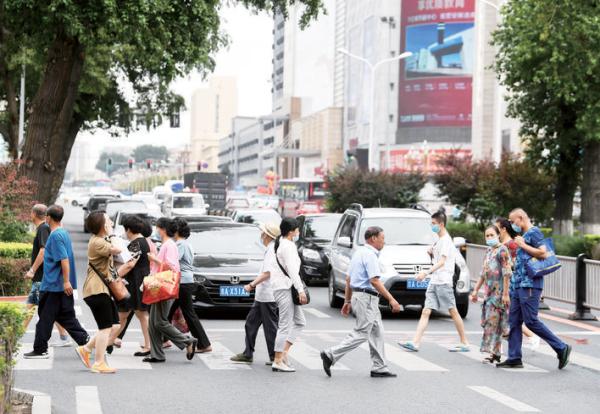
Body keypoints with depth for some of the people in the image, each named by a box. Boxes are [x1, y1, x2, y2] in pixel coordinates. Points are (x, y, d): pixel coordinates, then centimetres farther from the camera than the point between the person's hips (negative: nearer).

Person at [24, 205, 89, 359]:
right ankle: (85, 341, 6)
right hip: (64, 285, 9)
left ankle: (40, 350, 6)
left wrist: (66, 281, -24)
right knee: (66, 316, 11)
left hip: (54, 285, -9)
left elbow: (64, 259, -22)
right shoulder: (64, 233, 14)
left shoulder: (55, 236, -15)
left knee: (45, 318, -1)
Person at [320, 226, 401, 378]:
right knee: (361, 334, -7)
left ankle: (379, 368, 12)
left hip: (357, 296, 10)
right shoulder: (370, 255, -14)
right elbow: (374, 281, -22)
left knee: (377, 332, 11)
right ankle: (330, 355, -8)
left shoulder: (358, 253, 16)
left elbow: (348, 279, 19)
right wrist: (391, 299, -20)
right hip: (367, 297, -10)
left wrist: (347, 301, 22)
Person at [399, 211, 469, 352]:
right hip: (434, 282, 9)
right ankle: (415, 343, -8)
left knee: (453, 312, -2)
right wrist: (432, 253, 7)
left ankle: (464, 343, 6)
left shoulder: (446, 240, -10)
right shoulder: (439, 240, 19)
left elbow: (442, 262, -21)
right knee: (425, 312, -1)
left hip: (444, 281, -9)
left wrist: (426, 273, -32)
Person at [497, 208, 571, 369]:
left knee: (531, 320, -10)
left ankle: (561, 348, -3)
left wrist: (522, 245, -13)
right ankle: (514, 358, 8)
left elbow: (543, 253, -20)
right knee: (514, 321, 6)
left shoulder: (534, 232, -7)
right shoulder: (524, 235, 21)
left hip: (530, 284, -10)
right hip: (519, 284, 10)